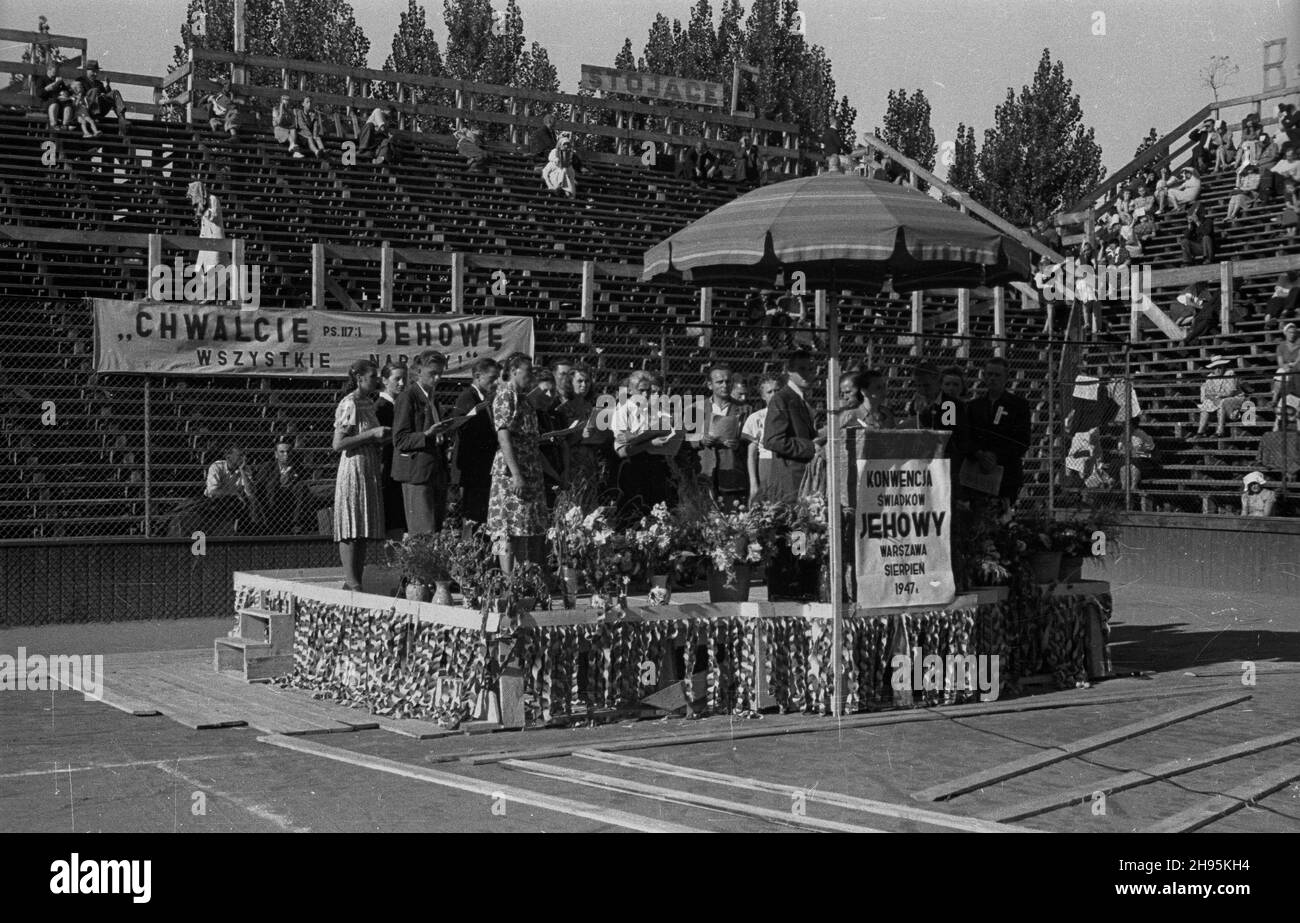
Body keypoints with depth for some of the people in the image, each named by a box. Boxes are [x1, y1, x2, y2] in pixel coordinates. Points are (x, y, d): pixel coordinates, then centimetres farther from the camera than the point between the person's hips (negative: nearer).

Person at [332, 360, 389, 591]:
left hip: (369, 471, 9)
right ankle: (351, 583, -9)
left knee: (364, 531, 7)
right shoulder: (350, 404, -11)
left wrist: (381, 438, 8)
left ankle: (356, 582, 10)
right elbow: (338, 444, -18)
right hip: (353, 469, -9)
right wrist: (372, 434, -19)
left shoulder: (368, 403, 16)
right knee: (351, 531, -9)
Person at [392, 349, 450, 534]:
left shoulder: (431, 398, 19)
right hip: (416, 471, -8)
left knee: (437, 528, 4)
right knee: (424, 533, -12)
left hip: (435, 470, 8)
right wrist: (427, 434, -23)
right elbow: (400, 440, -11)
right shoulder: (407, 397, -6)